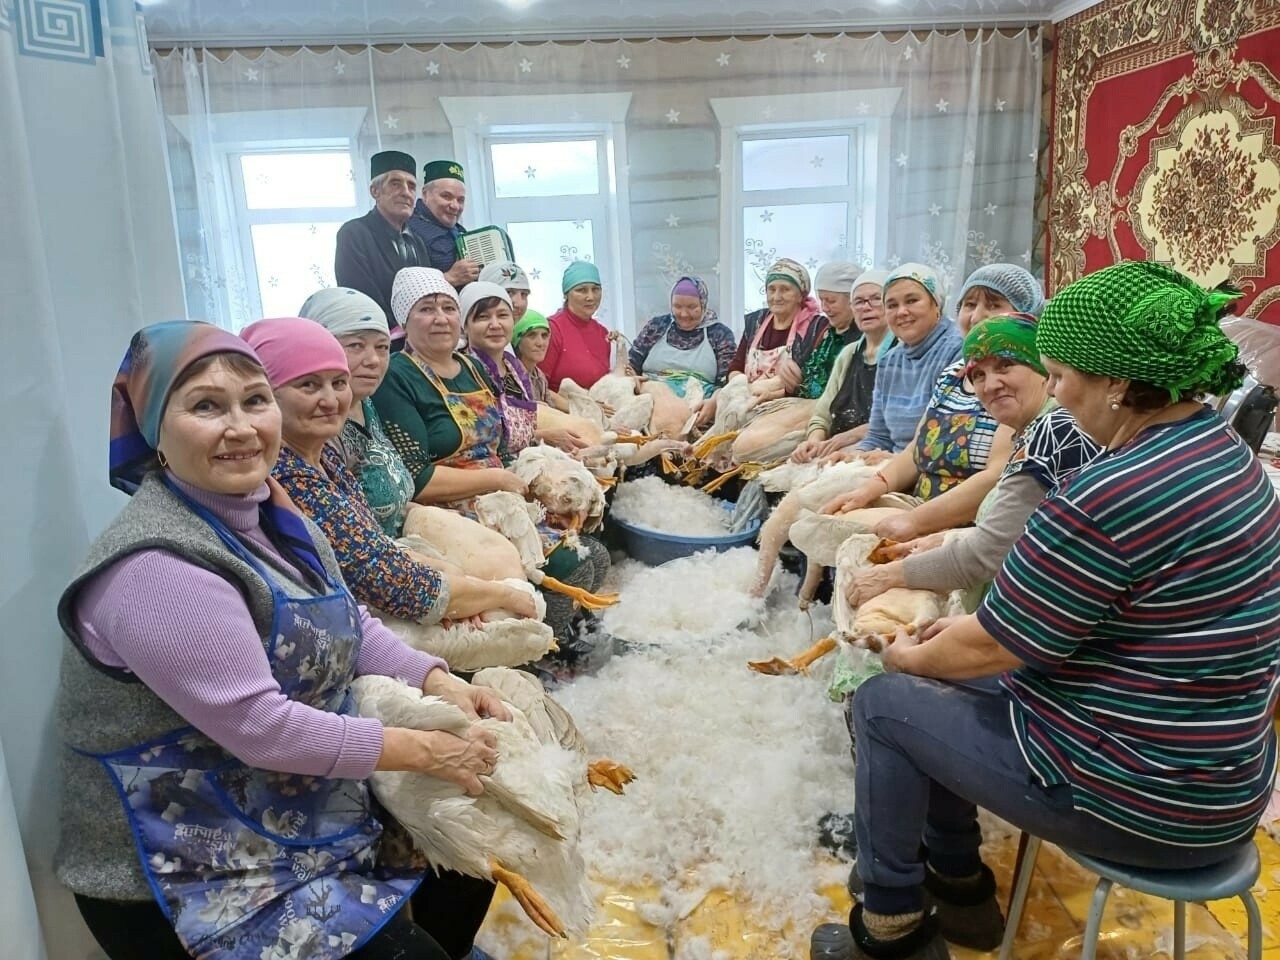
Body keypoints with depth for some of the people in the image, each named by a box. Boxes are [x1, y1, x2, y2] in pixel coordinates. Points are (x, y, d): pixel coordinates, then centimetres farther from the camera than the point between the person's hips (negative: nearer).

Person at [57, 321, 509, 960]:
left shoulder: (268, 511, 1)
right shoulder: (155, 566, -26)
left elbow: (349, 626, 8)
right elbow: (260, 726, -28)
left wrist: (435, 680, -8)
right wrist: (422, 749, -21)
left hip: (299, 807, 8)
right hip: (188, 869, -8)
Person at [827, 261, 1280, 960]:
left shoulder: (1110, 496, -30)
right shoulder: (1222, 451, 2)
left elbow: (988, 649, -19)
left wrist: (909, 656, 1)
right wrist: (965, 628, 10)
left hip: (1136, 801, -9)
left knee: (884, 702, 4)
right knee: (943, 689, 20)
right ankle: (956, 883, 34)